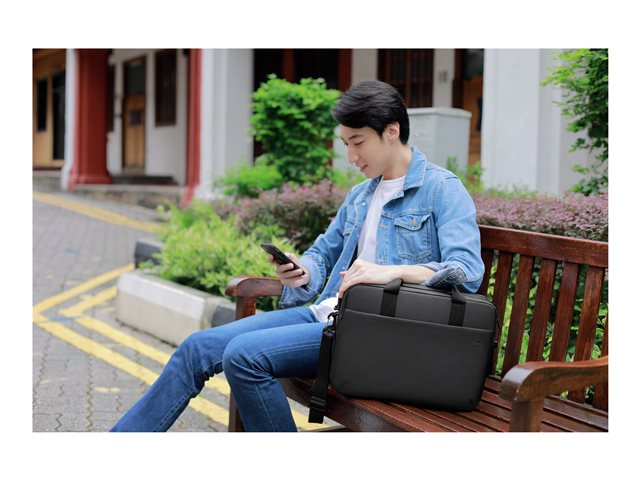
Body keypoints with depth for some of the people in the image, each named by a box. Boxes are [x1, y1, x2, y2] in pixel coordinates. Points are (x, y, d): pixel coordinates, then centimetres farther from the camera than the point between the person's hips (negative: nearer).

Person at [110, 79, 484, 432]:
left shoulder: (443, 189, -5)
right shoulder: (361, 195, 20)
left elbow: (468, 271, -17)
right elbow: (323, 251, 30)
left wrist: (394, 272, -31)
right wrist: (301, 272, 6)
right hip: (325, 314, 8)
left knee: (244, 354, -27)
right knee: (199, 347, -5)